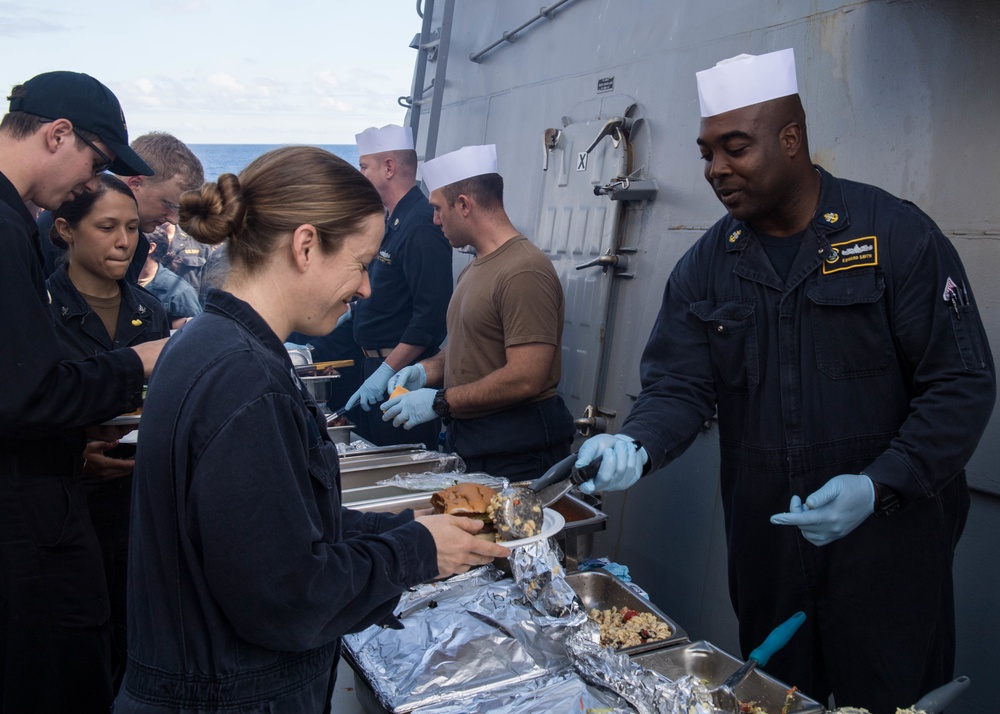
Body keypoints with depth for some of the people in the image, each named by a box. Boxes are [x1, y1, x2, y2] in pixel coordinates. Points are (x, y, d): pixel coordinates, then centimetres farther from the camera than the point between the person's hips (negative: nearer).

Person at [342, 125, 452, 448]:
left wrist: (387, 370, -26)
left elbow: (431, 314, -26)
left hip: (403, 372, -10)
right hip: (377, 365, 10)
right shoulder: (392, 222, 14)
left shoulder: (421, 226, -19)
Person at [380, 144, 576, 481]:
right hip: (468, 440, 9)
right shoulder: (474, 267, 14)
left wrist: (440, 402, -18)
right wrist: (428, 370, 4)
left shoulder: (524, 272, -19)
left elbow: (526, 379, -24)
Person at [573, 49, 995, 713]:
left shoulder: (897, 234, -10)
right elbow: (679, 386, -2)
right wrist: (636, 444, -23)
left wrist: (879, 488, -23)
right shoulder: (706, 266, 2)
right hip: (766, 551, 4)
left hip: (887, 548, -3)